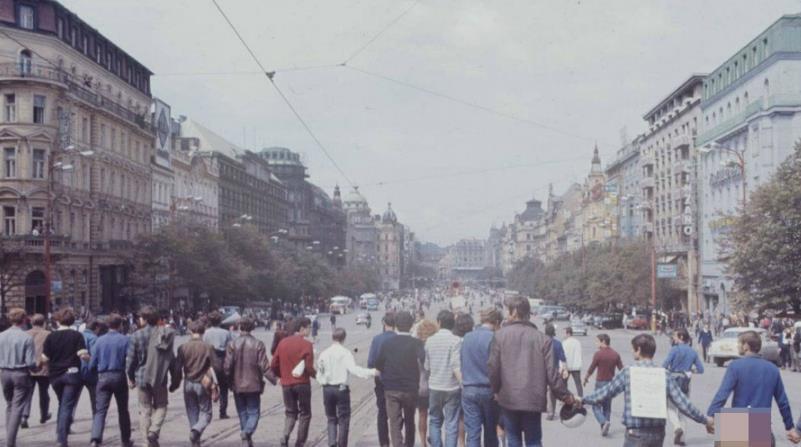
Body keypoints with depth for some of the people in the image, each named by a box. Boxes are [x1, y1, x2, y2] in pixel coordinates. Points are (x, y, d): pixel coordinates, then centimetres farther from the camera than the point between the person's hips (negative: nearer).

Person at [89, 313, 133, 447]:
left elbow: (92, 363, 3)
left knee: (100, 411, -1)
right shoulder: (125, 340, -6)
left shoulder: (99, 340, 2)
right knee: (123, 410, 14)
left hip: (103, 377, 1)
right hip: (119, 377, -1)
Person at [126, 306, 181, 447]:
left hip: (142, 378, -1)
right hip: (160, 378, 1)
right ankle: (154, 432, -8)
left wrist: (130, 377, 9)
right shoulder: (164, 335, -1)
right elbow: (171, 358, 2)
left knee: (145, 409, 9)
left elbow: (130, 359, -6)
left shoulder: (137, 336, -9)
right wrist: (175, 379, 10)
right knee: (160, 406, 13)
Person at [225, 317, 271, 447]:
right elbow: (264, 366, -10)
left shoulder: (232, 344, -6)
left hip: (237, 385, 2)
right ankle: (247, 432, -20)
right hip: (253, 385, -1)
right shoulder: (258, 344, -8)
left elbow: (227, 366, -9)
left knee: (242, 413, 15)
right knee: (253, 412, 6)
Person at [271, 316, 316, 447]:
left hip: (286, 384, 4)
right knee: (304, 414, 11)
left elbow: (273, 365, 6)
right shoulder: (306, 345, -11)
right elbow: (309, 368, -15)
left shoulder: (282, 343, 5)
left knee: (290, 413, 16)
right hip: (302, 383, -4)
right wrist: (316, 374, 5)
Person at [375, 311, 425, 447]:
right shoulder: (416, 344, -9)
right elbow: (423, 361, -24)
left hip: (391, 389, 0)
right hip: (411, 388, 0)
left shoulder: (387, 343, -3)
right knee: (409, 421, 20)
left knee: (395, 423, 0)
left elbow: (378, 365, 2)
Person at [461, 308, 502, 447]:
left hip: (468, 390, 4)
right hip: (488, 390, -3)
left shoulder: (467, 337, 7)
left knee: (472, 434, 1)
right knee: (490, 433, 12)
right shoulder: (493, 338, -10)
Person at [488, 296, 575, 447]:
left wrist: (496, 390, 12)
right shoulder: (542, 338, -1)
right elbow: (551, 373, -3)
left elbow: (493, 368, -6)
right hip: (533, 399, 0)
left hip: (508, 398, 0)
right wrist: (565, 395, 10)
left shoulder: (501, 335, -4)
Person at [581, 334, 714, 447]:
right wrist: (705, 420, 13)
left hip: (636, 434, -5)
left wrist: (583, 400, 16)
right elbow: (682, 402, 2)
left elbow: (604, 393, 1)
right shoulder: (664, 374, 3)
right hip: (658, 433, 5)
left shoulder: (628, 372, -6)